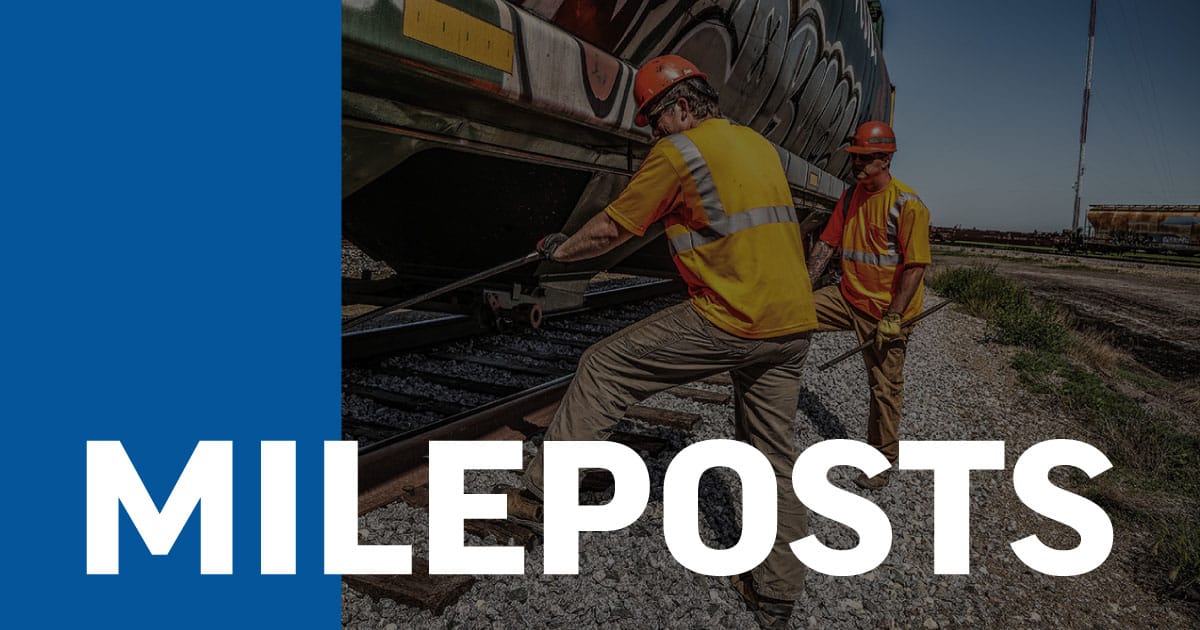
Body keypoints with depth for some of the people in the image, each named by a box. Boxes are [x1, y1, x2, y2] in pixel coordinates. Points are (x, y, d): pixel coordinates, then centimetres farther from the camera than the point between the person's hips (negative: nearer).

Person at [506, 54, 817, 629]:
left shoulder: (677, 152, -4)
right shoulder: (761, 145, 18)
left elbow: (612, 228, 1)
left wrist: (560, 249, 18)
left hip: (725, 322, -7)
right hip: (793, 324, 8)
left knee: (604, 368, 5)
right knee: (772, 455, 15)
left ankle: (543, 495, 10)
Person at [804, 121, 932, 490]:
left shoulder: (907, 204, -15)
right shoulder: (850, 197, 7)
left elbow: (915, 266, -18)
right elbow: (827, 243, 10)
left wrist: (893, 316, -21)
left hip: (885, 310, -6)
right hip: (848, 297, 6)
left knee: (885, 388, 4)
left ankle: (883, 461, 21)